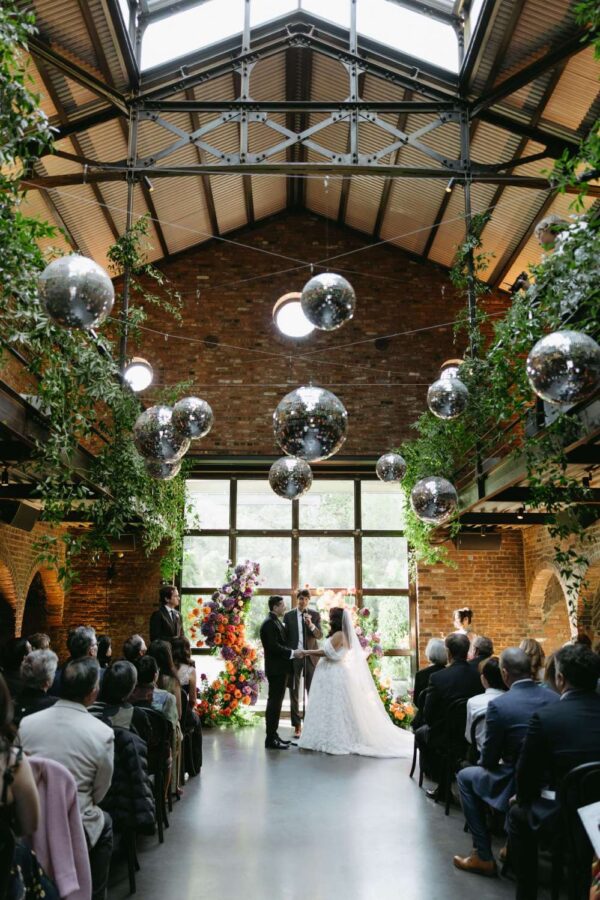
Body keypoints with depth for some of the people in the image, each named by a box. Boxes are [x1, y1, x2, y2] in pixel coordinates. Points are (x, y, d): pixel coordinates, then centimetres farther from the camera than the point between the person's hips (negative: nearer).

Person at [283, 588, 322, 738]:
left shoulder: (315, 615, 3)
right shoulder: (288, 615, 3)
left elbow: (319, 636, -4)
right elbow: (285, 636, 5)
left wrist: (311, 625, -21)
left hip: (310, 657, 0)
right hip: (293, 657, 0)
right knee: (294, 693, 5)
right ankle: (297, 726, 12)